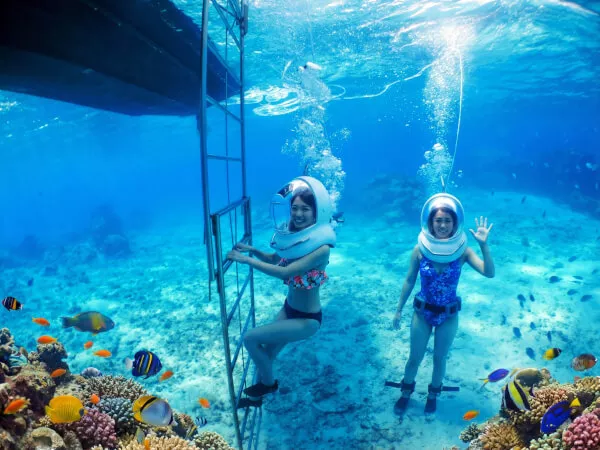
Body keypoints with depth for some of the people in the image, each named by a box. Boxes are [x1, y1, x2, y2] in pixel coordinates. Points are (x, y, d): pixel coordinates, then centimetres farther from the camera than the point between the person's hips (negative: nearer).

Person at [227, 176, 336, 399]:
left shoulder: (321, 247, -26)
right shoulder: (294, 235, -3)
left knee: (250, 338, -8)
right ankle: (259, 390, 45)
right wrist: (251, 250, -5)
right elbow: (274, 259, 14)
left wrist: (246, 259, -30)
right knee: (265, 354, 17)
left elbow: (285, 272, -34)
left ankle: (269, 384, 19)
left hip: (307, 319, -7)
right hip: (288, 309, 7)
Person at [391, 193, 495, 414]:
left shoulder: (462, 250, -16)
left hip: (448, 315, 0)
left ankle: (433, 394, 46)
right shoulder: (420, 249, -14)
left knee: (440, 358, 20)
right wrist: (398, 310, 0)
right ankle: (406, 392, 43)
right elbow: (409, 281, -4)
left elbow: (489, 273, -24)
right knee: (415, 357, 16)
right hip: (422, 312, 0)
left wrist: (484, 245, -35)